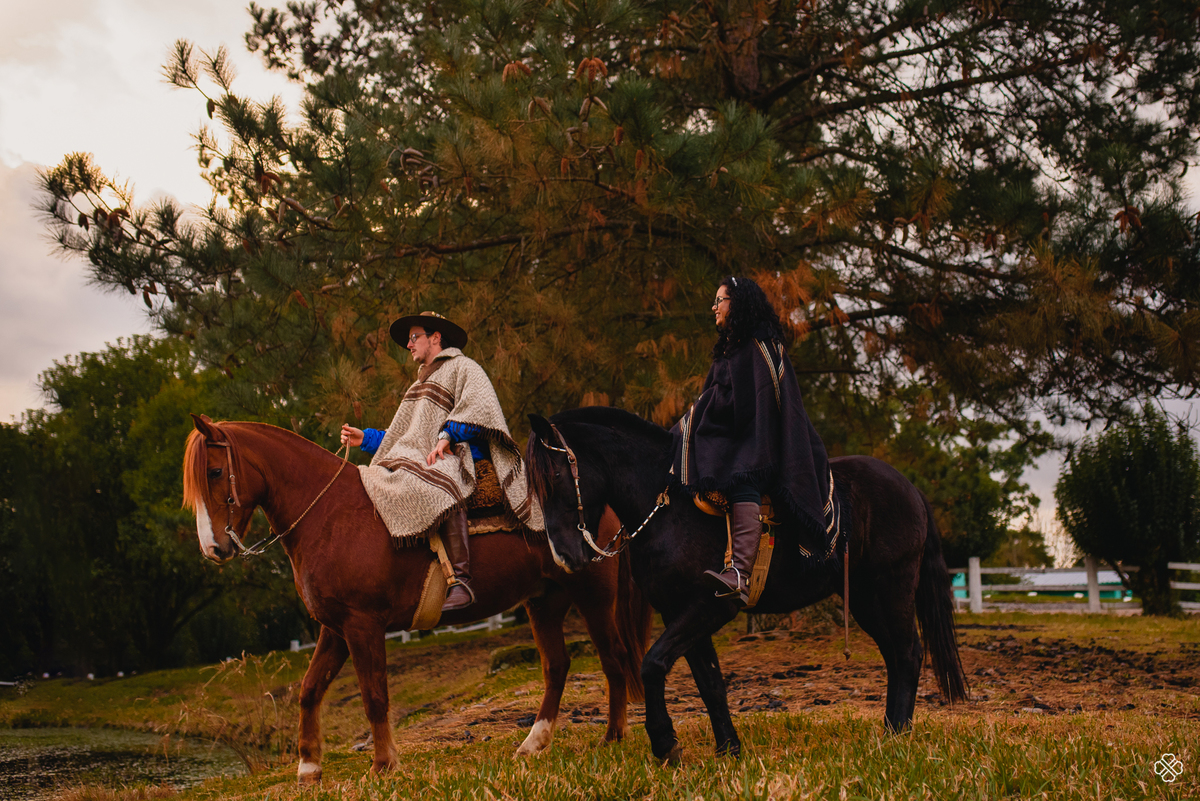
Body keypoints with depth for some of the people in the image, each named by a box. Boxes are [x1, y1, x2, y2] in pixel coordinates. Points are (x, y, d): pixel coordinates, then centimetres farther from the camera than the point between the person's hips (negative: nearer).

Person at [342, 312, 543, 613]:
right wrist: (365, 439, 20)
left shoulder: (462, 368, 8)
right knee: (369, 482, -4)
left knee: (439, 491, -41)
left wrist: (447, 434, -19)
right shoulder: (423, 383, 34)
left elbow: (479, 406, -11)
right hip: (418, 462, 9)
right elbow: (404, 437, 31)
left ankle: (460, 581, -48)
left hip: (456, 457, -9)